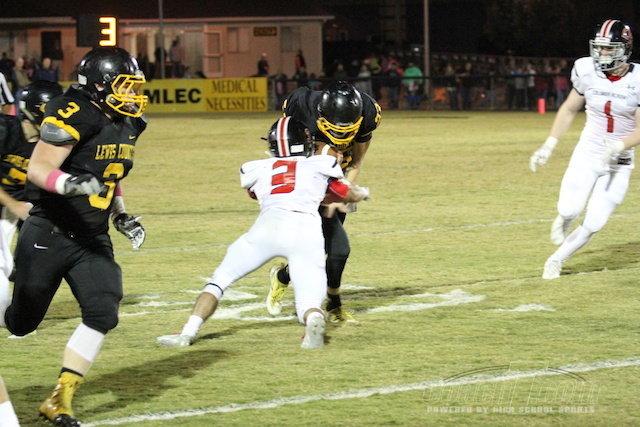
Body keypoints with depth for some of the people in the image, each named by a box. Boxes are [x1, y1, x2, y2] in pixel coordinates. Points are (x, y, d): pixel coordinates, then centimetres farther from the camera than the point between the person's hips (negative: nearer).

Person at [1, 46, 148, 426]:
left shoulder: (128, 124, 8)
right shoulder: (73, 117, -20)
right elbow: (38, 170, -25)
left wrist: (122, 215, 13)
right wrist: (70, 184, -42)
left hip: (93, 241, 7)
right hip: (48, 237, -7)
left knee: (103, 314, -11)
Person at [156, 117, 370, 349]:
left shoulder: (257, 169, 28)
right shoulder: (319, 165, 27)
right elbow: (353, 195, 42)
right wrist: (362, 192, 66)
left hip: (270, 223, 0)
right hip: (307, 230, 0)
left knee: (220, 279, 16)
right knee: (309, 306, 3)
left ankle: (188, 332, 3)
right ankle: (314, 320, -32)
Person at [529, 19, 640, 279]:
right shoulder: (587, 72, -7)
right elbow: (569, 109, 8)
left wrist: (618, 146, -31)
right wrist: (549, 146, 3)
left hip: (619, 161, -1)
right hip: (587, 154, 1)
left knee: (594, 224, -4)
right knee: (570, 211, -15)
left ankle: (557, 260, 20)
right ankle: (563, 221, 23)